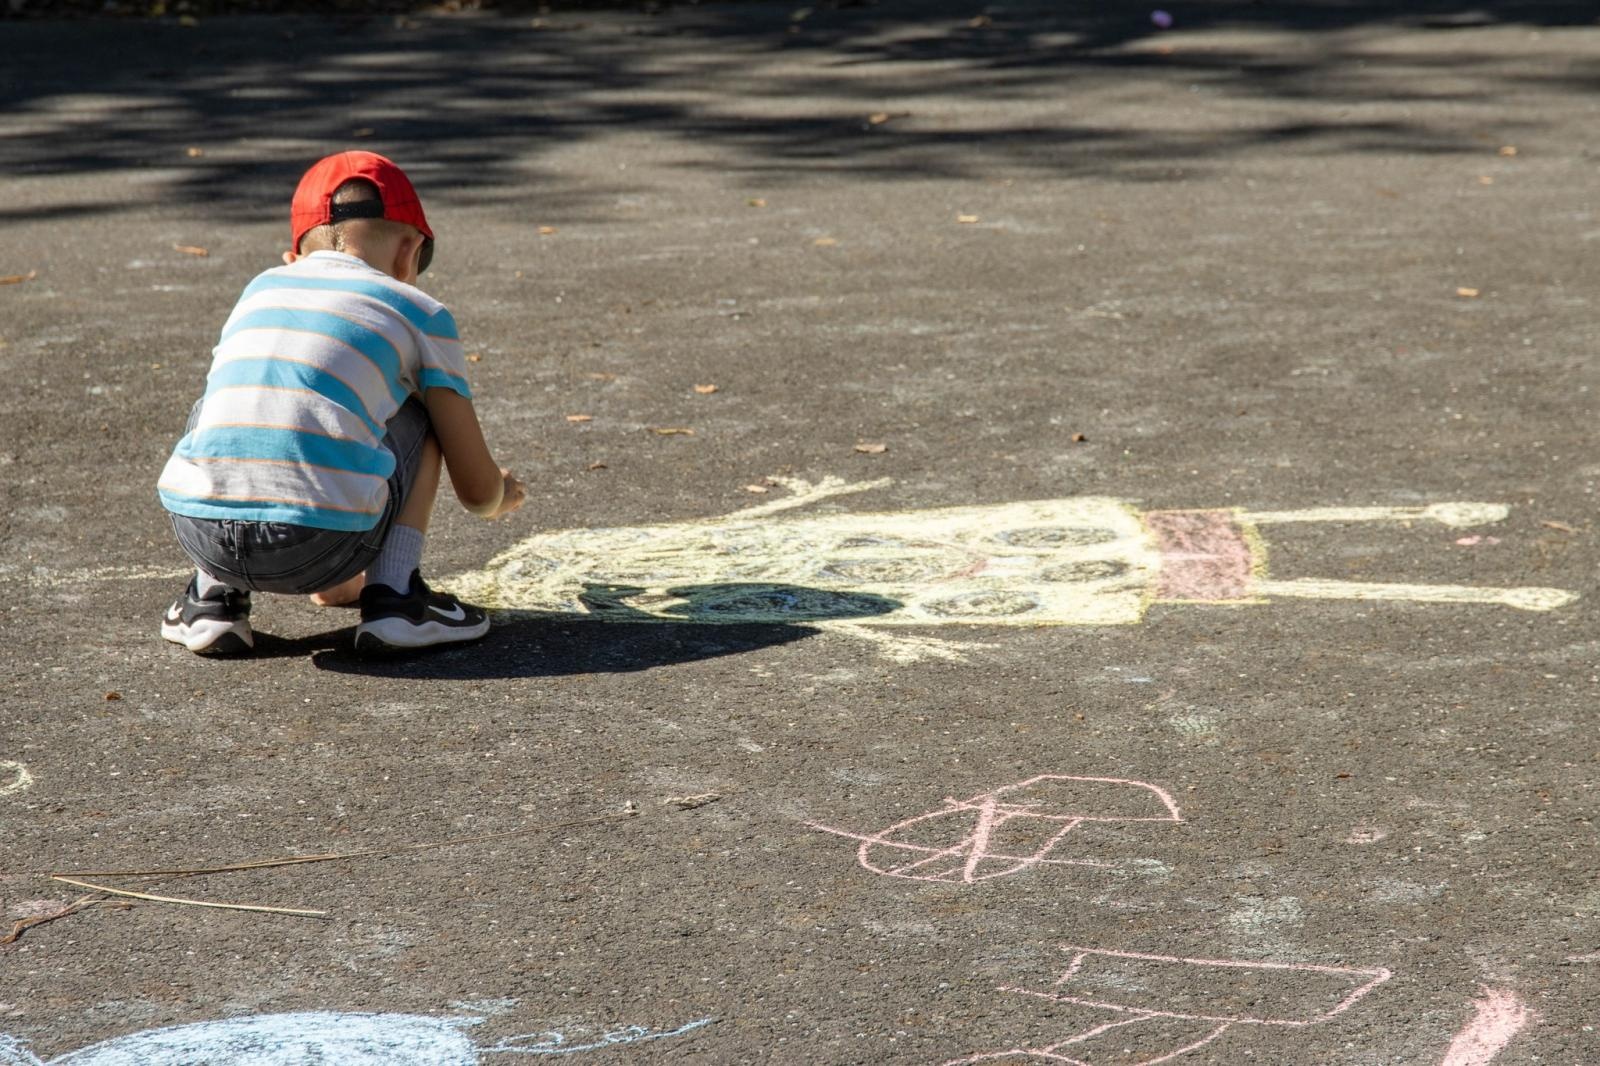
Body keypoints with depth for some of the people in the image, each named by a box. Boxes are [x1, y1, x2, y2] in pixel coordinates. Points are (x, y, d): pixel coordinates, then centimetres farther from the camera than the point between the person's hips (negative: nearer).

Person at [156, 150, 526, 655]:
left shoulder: (260, 289, 28)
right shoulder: (420, 313, 16)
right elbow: (477, 490, 18)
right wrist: (502, 494, 45)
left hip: (199, 533, 3)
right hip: (321, 545, -3)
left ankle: (214, 593, 20)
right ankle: (393, 592, 11)